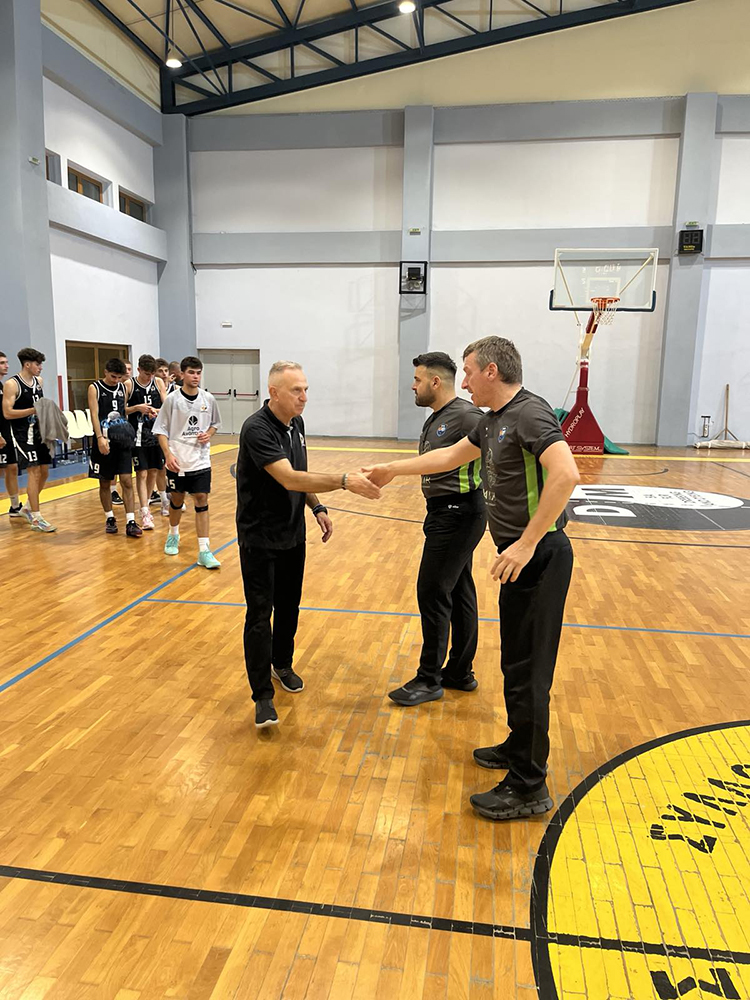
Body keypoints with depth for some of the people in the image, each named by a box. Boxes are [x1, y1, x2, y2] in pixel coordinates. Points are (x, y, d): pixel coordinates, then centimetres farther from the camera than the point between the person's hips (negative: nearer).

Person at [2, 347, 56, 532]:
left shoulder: (39, 381, 9)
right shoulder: (12, 384, -13)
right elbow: (7, 413, -18)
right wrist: (33, 410, -24)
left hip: (39, 431, 8)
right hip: (22, 433, -8)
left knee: (44, 471, 10)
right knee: (34, 472, -9)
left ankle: (27, 508, 30)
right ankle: (36, 519, -3)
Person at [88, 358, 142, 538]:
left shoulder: (122, 387, 10)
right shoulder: (95, 388, -3)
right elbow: (94, 414, -13)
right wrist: (100, 438, -23)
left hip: (123, 440, 3)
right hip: (104, 441, -3)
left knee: (127, 481, -4)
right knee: (105, 483, 8)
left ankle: (130, 522, -4)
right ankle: (109, 518, 22)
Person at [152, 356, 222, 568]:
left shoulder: (208, 399, 1)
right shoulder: (172, 399, -6)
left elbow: (215, 423, 16)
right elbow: (161, 430, -3)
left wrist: (209, 434, -5)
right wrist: (168, 454, -15)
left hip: (201, 461, 1)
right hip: (177, 461, -1)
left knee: (202, 501, -3)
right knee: (176, 499, 14)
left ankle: (204, 551, -1)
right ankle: (173, 536, 40)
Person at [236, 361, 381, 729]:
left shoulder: (296, 423, 3)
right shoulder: (257, 429, -23)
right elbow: (289, 479, -33)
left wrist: (318, 508, 3)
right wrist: (344, 481, -38)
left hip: (293, 533, 7)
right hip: (259, 538, -7)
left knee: (288, 607, 17)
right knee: (260, 615, -2)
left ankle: (282, 665, 39)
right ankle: (263, 696, 8)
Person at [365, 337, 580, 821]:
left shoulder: (530, 413, -16)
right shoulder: (493, 422, 15)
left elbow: (566, 474, -30)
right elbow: (449, 456, 29)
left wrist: (527, 543, -29)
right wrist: (392, 470, 33)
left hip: (539, 557, -10)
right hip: (520, 557, 10)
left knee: (529, 672, -2)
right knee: (516, 663, 20)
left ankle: (529, 786, 10)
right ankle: (519, 747, 37)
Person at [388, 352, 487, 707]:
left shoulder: (465, 416, -16)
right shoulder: (436, 419, 14)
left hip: (458, 515, -10)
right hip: (448, 514, 10)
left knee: (433, 592, -4)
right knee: (459, 591, 15)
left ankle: (429, 680, 9)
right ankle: (460, 672, 27)